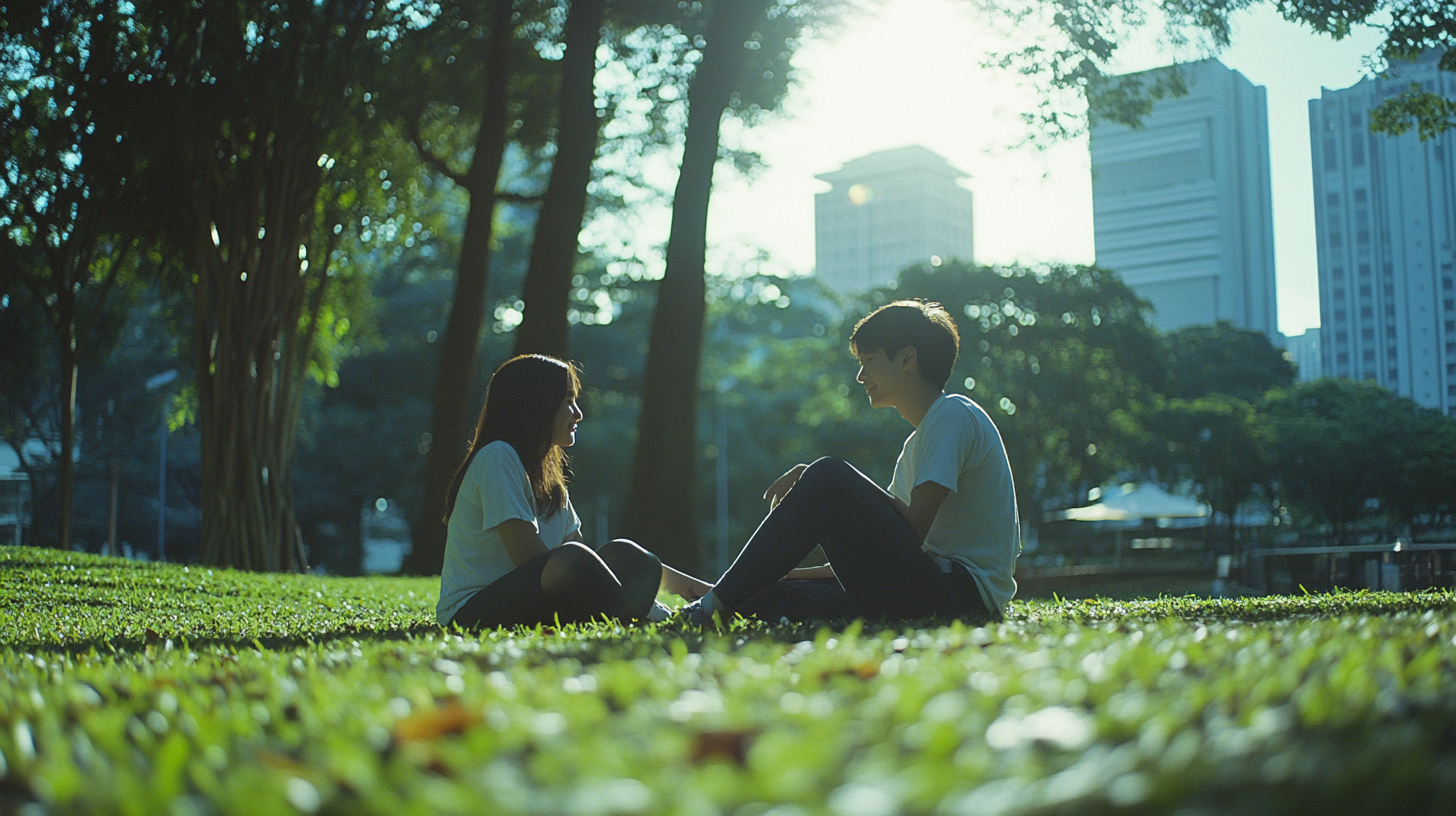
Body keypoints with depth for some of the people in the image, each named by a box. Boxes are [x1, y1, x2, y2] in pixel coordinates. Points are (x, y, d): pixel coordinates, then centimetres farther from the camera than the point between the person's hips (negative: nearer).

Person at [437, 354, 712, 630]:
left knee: (624, 555, -11)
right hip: (471, 611, -9)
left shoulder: (547, 475, 18)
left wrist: (670, 578, 12)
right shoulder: (497, 458, -11)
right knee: (571, 558, -34)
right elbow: (529, 558, -19)